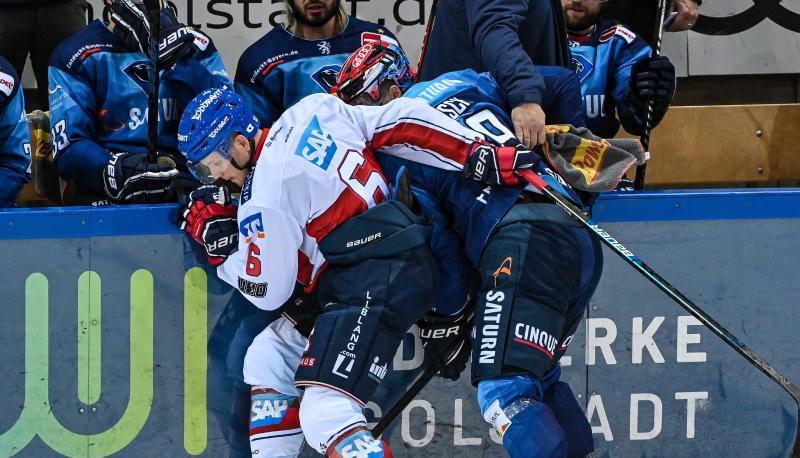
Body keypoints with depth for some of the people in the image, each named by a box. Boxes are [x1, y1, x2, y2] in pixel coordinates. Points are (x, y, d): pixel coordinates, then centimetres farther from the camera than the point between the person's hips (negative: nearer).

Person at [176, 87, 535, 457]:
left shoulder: (265, 201, -12)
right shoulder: (313, 110, 8)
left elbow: (269, 291, -2)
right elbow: (405, 124, 5)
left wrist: (220, 247, 12)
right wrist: (480, 155, 3)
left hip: (380, 284, -10)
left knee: (325, 415, -20)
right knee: (266, 359, 16)